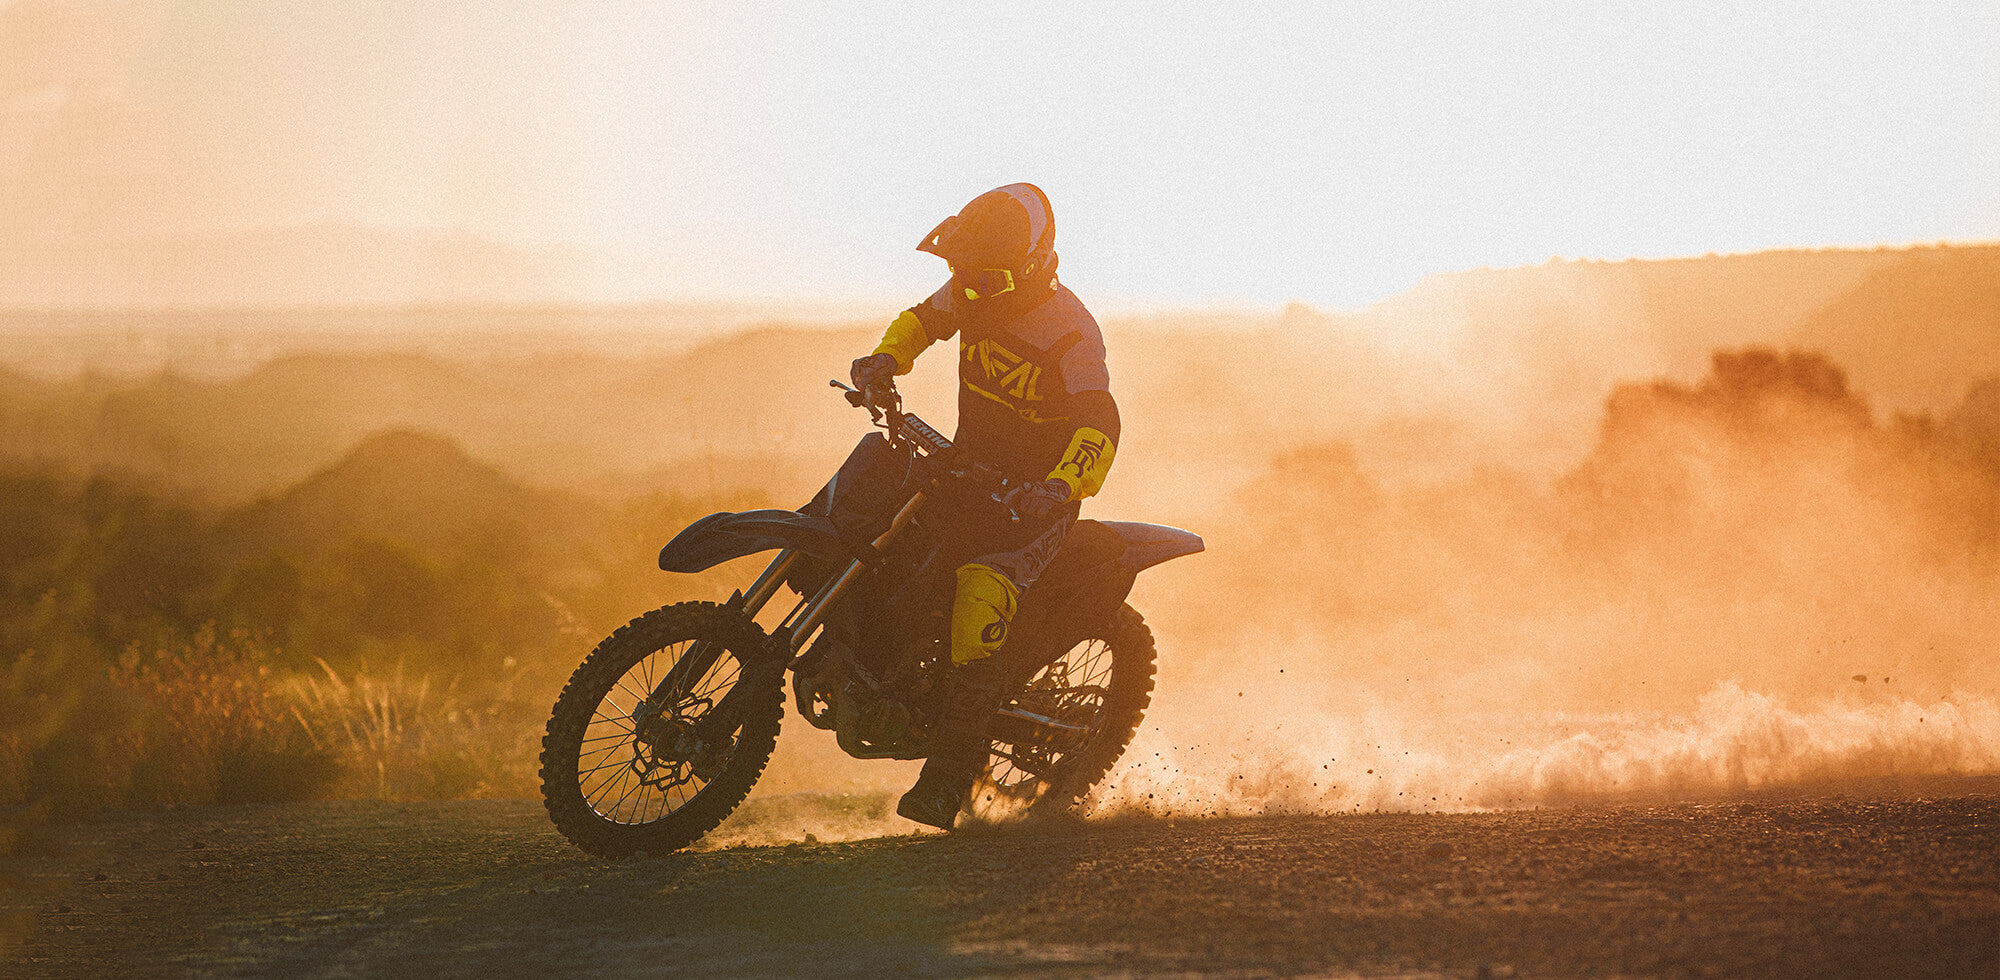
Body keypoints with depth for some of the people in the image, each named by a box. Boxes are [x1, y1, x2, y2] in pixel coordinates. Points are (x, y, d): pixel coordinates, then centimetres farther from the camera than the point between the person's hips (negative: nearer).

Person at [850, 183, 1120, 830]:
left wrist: (1061, 486, -48)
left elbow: (1098, 425, -30)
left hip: (1033, 497, -8)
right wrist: (886, 358, -3)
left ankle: (948, 781, -22)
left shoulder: (1070, 332, -22)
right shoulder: (970, 295, -2)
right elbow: (924, 319, 18)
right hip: (969, 463, 8)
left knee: (976, 608, -23)